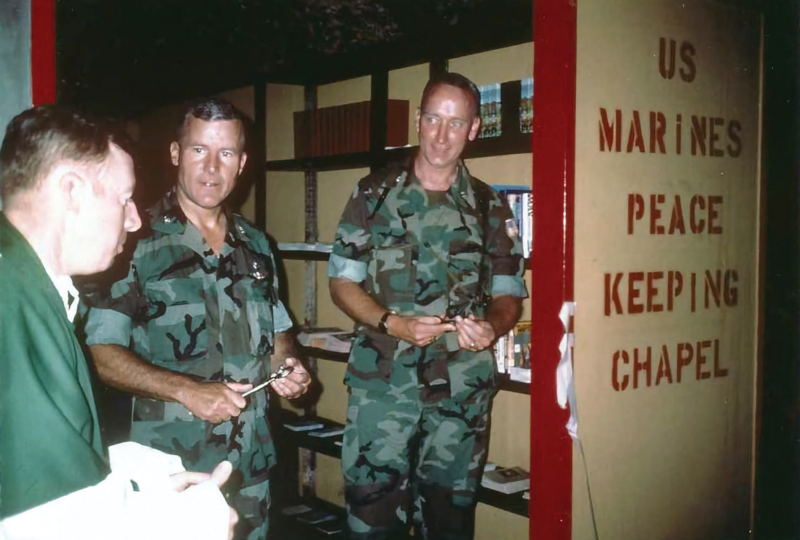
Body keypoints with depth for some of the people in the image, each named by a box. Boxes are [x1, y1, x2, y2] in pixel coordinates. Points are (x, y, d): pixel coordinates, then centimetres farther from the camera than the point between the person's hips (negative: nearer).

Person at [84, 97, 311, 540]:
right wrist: (186, 390, -23)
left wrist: (289, 368, -4)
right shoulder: (137, 242, -9)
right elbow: (102, 353, -13)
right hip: (168, 465, -5)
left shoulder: (255, 245, 8)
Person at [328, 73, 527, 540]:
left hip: (462, 392, 1)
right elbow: (343, 283, 4)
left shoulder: (490, 209, 7)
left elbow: (508, 296, 9)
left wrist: (491, 326, -14)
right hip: (382, 384, -1)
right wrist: (394, 324, -14)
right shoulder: (375, 195, 3)